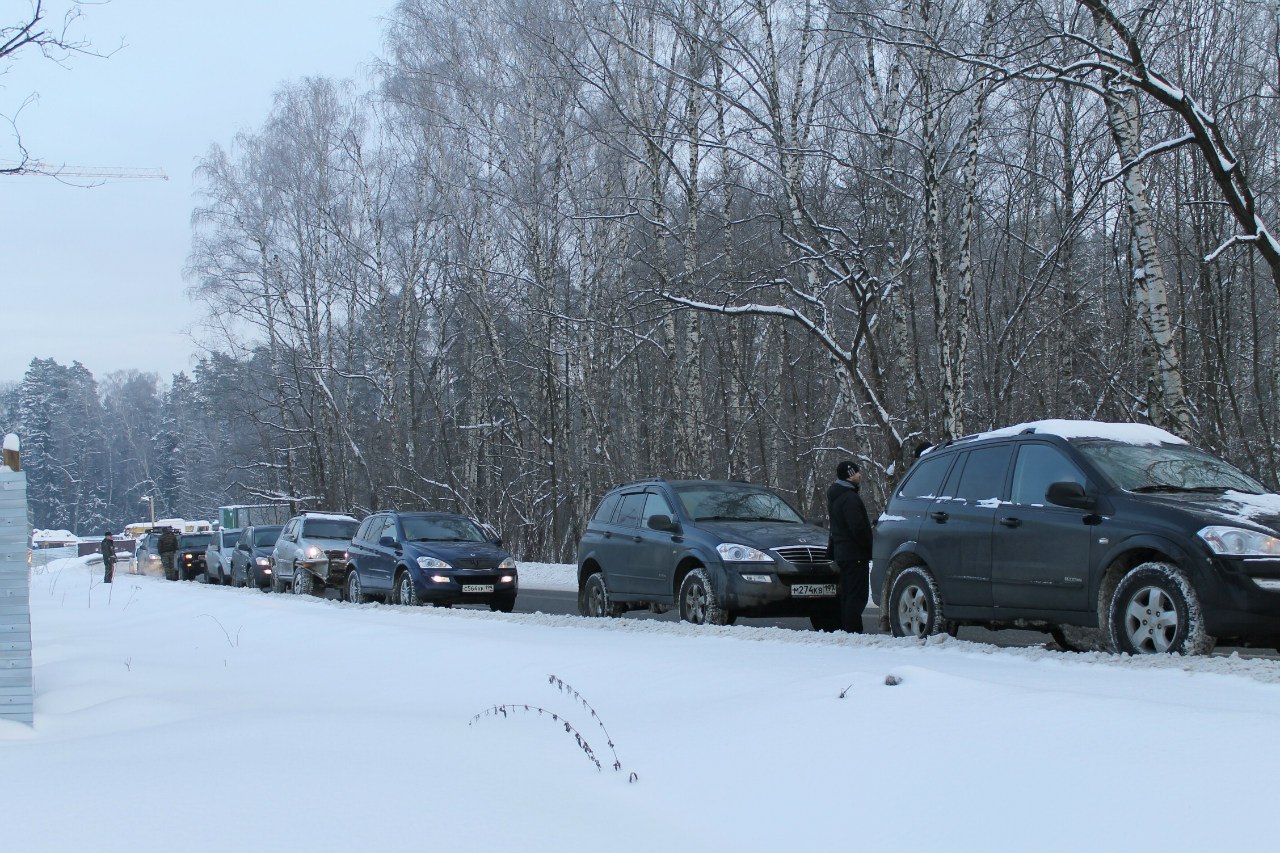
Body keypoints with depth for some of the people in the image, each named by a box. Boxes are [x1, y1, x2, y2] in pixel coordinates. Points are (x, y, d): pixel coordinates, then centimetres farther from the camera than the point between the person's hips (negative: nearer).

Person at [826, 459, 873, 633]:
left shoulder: (835, 497, 18)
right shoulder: (850, 498, -16)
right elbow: (858, 528, -21)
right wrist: (869, 546, -11)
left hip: (841, 552, 10)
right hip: (854, 554, -10)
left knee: (846, 595, 14)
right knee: (857, 595, -10)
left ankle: (845, 629, 17)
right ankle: (853, 630, -12)